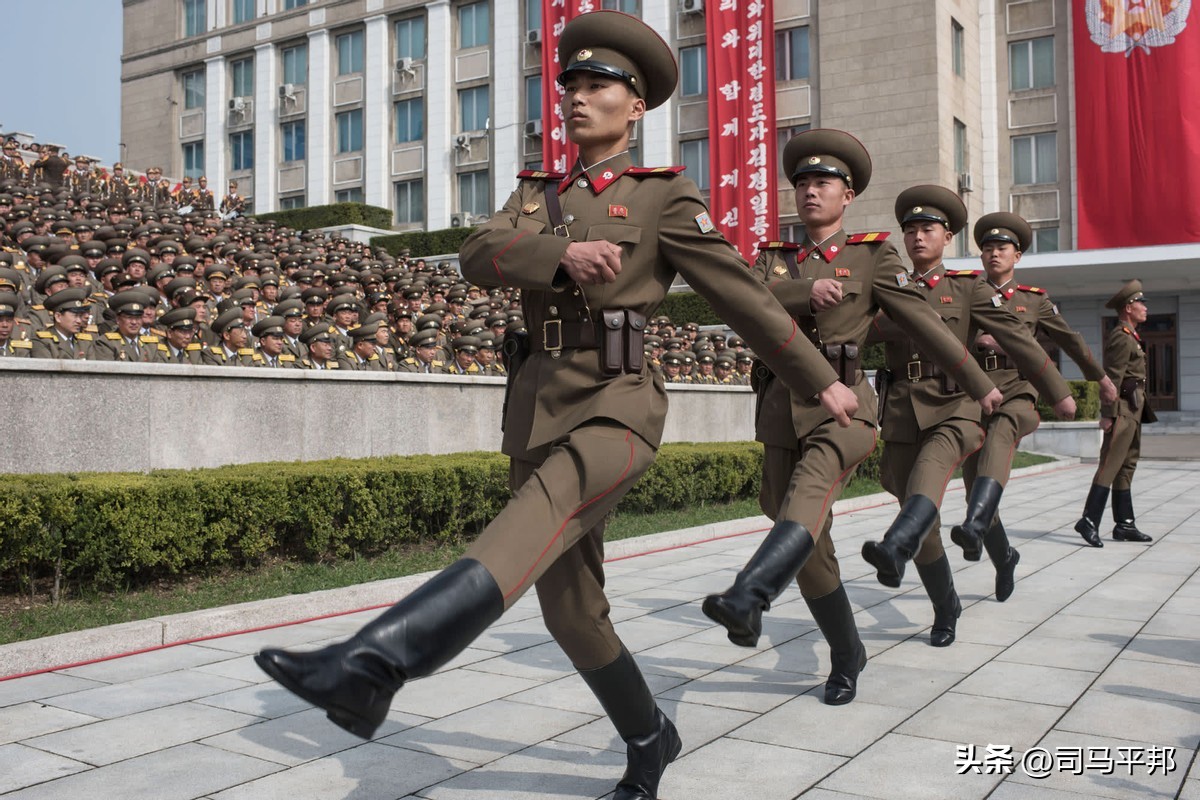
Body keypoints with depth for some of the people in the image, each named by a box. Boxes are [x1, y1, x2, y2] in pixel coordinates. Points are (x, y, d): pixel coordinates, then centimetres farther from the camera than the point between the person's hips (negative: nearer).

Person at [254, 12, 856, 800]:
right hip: (539, 405, 6)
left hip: (619, 405, -5)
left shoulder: (664, 193, 6)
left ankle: (371, 663, -55)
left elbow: (744, 293, 7)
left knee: (548, 503, -36)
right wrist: (563, 254, -21)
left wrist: (823, 381, 10)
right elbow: (480, 255, -2)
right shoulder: (535, 194, 19)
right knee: (572, 611, 6)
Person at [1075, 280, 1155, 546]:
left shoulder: (1131, 338, 20)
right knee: (1110, 465, -13)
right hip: (1122, 411, -11)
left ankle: (1124, 524, 15)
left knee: (1126, 467, 11)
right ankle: (1089, 521, -15)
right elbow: (1112, 377, -19)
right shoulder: (1121, 338, -12)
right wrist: (1108, 414, -24)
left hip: (1133, 412, 11)